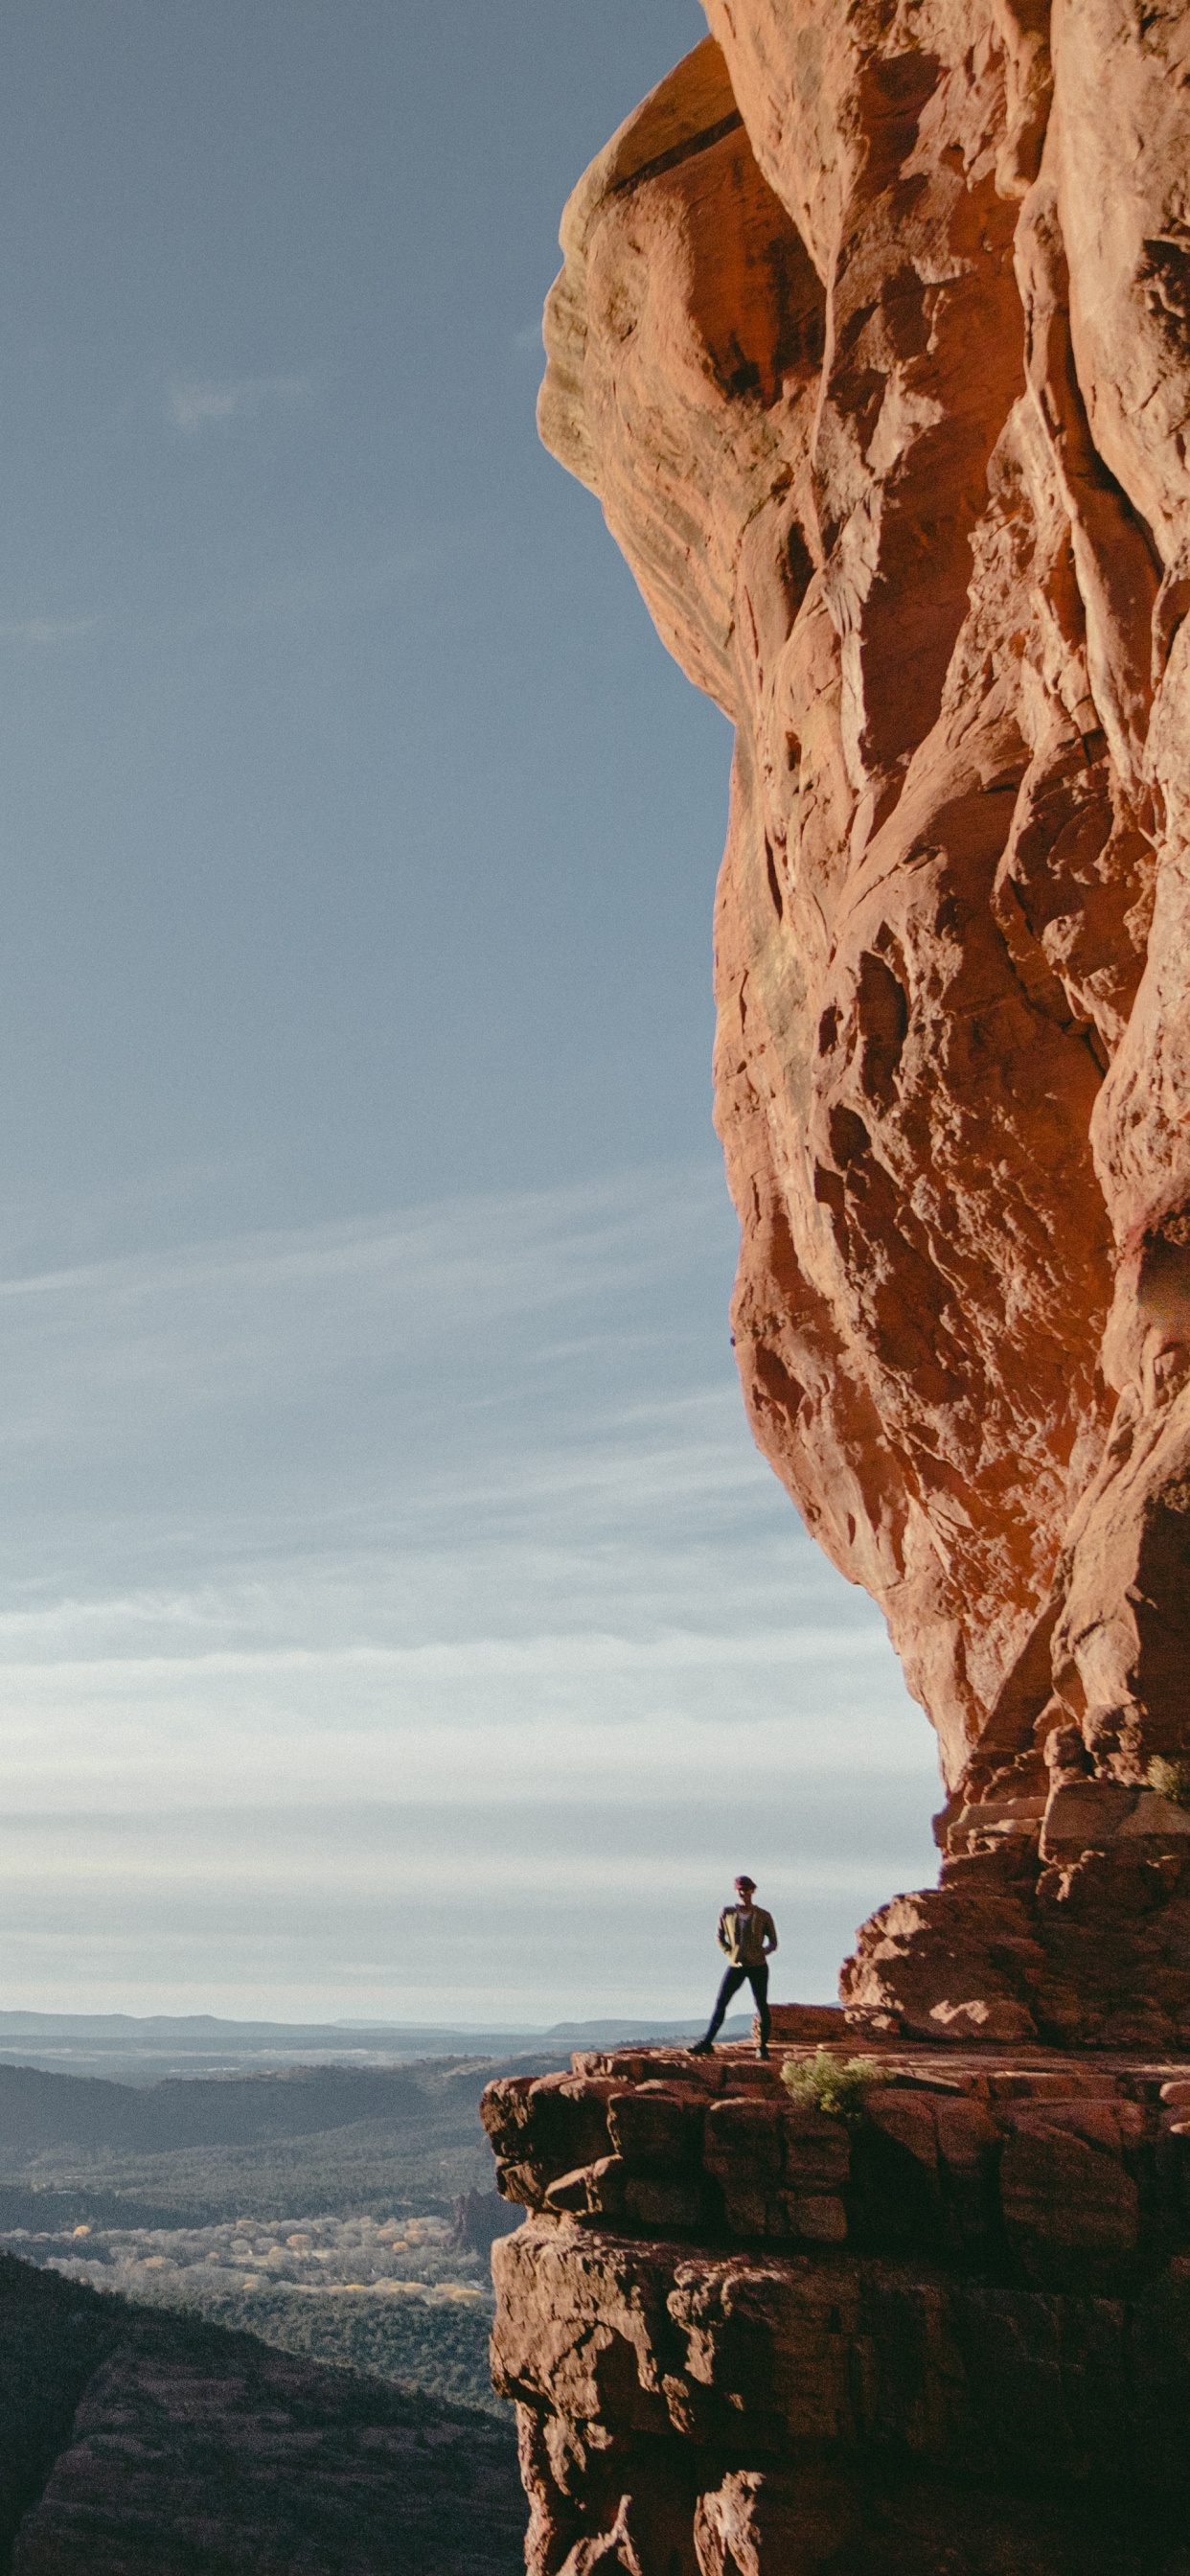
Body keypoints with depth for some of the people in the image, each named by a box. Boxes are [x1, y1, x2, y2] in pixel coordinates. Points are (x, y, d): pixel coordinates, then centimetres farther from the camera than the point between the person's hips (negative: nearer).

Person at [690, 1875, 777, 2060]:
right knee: (720, 2003, -3)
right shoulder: (727, 1913, 0)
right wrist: (731, 1954, -1)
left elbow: (773, 1943, 7)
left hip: (758, 1966, -1)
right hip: (736, 1967, 1)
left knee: (761, 2005, 0)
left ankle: (763, 2047, 9)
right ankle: (706, 2043, -2)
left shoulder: (763, 1916, -2)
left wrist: (760, 1954, -8)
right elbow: (720, 1938, 11)